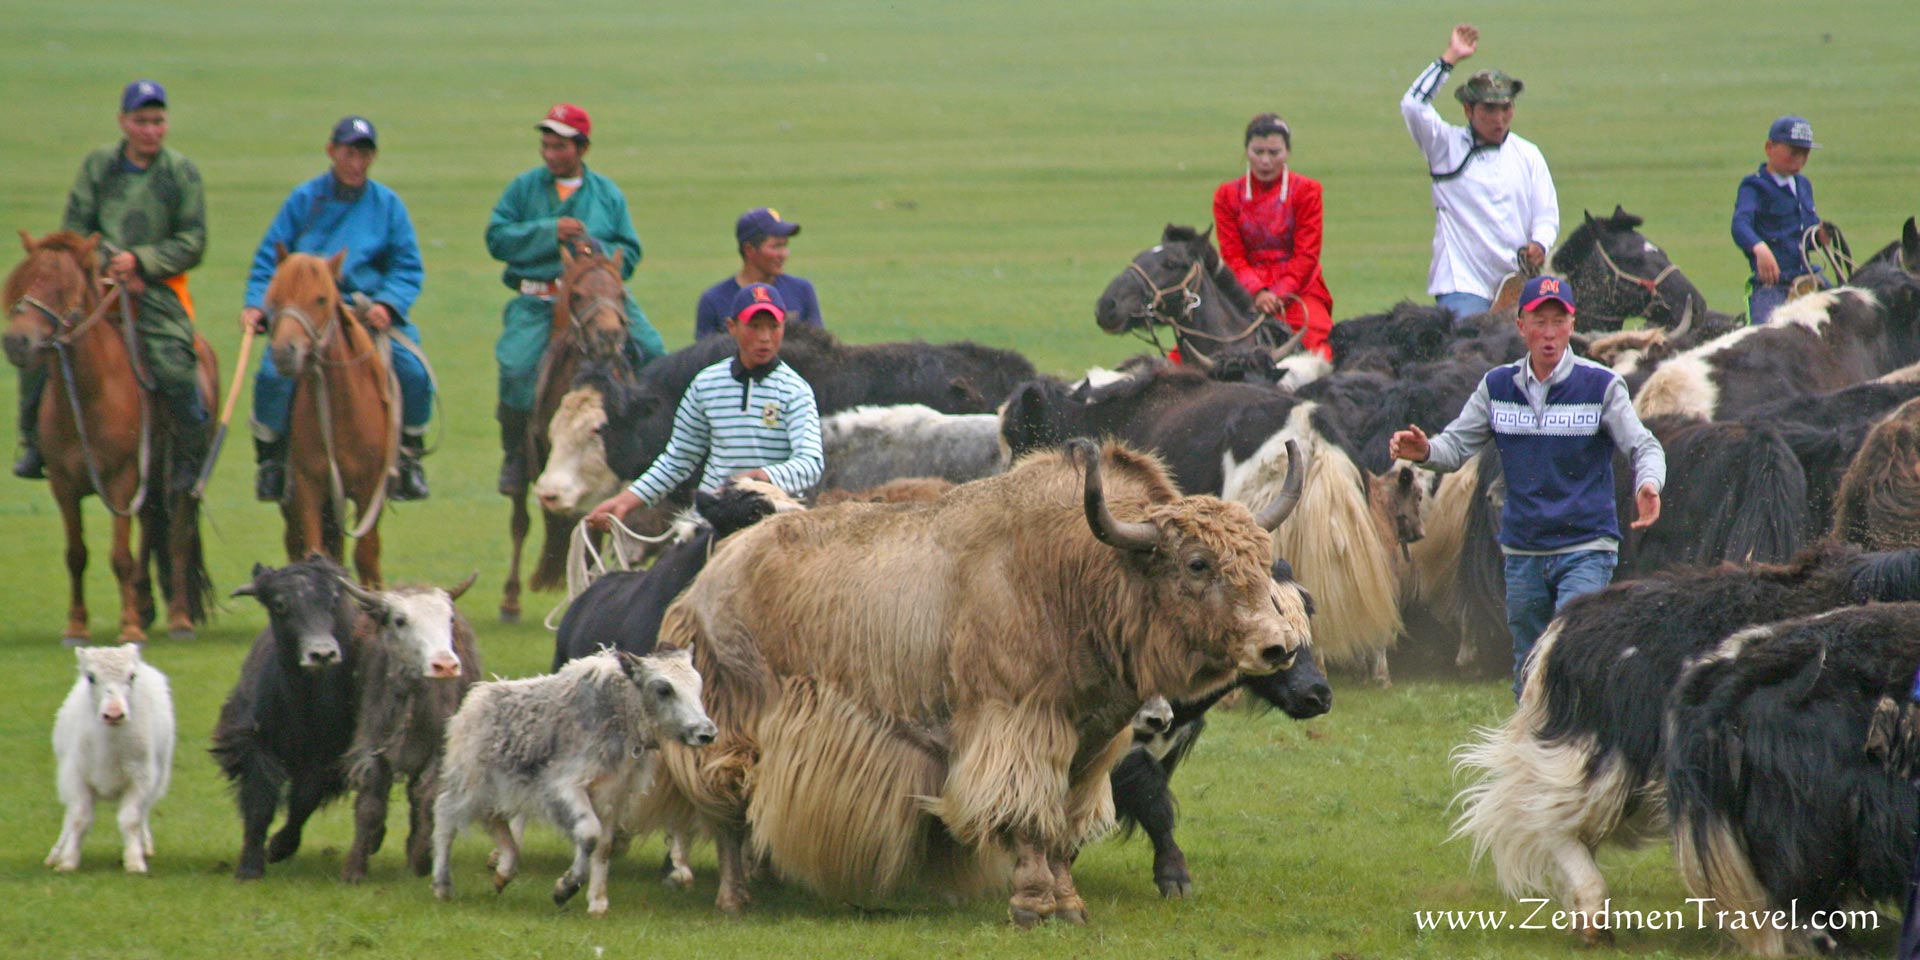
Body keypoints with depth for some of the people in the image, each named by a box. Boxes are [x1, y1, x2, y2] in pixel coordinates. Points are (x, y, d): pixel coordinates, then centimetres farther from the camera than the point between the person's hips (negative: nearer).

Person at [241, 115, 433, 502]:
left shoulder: (387, 204, 8)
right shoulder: (304, 199, 7)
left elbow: (407, 268, 6)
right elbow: (269, 259, 9)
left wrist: (387, 304, -14)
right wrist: (257, 305, -8)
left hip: (369, 308, 1)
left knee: (413, 371, -22)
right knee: (273, 373, -26)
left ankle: (410, 456, 3)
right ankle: (270, 460, -3)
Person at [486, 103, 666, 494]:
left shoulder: (607, 194, 11)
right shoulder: (525, 187, 9)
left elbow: (629, 254, 8)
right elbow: (497, 238, -1)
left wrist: (596, 248, -13)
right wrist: (549, 232, -12)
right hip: (537, 301, -1)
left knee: (650, 351, -18)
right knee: (516, 366, -25)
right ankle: (515, 458, -5)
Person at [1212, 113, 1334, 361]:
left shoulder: (1305, 191, 5)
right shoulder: (1227, 196, 10)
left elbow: (1307, 255, -1)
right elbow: (1232, 255, 2)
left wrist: (1281, 294, -16)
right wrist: (1258, 292, -17)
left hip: (1297, 287, -1)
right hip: (1248, 291, 1)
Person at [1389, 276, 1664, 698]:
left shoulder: (1601, 386, -5)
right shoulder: (1497, 386, 5)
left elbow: (1644, 446, -7)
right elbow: (1457, 445, 4)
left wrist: (1647, 486, -30)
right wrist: (1424, 452, -20)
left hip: (1586, 551, -4)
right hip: (1522, 552, 4)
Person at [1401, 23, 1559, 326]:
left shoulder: (1528, 155, 15)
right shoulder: (1448, 147, 6)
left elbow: (1546, 214, 12)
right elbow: (1413, 105, -8)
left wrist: (1539, 245, -10)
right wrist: (1450, 58, -8)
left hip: (1517, 285, 3)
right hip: (1462, 285, -3)